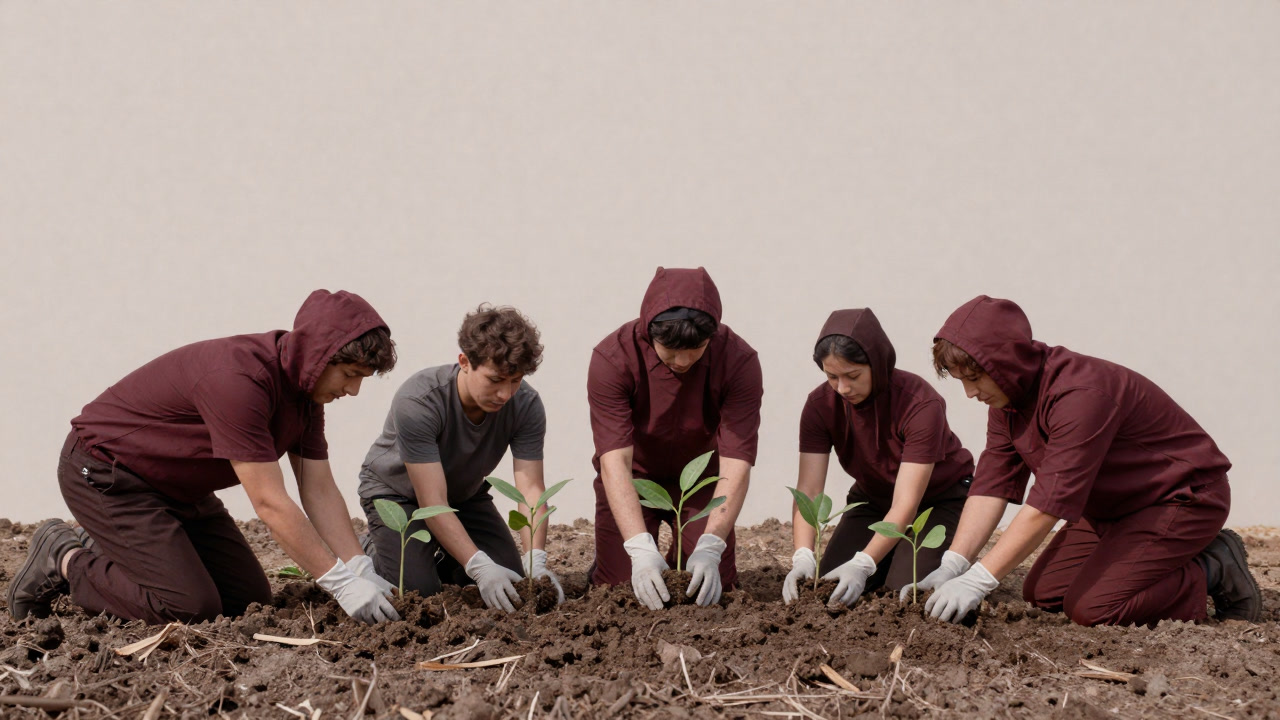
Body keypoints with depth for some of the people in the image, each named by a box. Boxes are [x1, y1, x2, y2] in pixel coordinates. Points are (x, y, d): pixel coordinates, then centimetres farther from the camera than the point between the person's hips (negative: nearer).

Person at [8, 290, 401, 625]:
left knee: (250, 598, 5)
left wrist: (362, 572, -14)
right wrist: (342, 582, -32)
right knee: (191, 607, -20)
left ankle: (105, 556, 19)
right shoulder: (239, 379, -34)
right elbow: (269, 503, -34)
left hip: (176, 486, 10)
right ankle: (66, 561, 2)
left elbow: (320, 492, -3)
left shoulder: (307, 388, -4)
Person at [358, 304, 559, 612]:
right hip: (396, 490, -5)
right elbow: (433, 502, -38)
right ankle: (374, 554, 10)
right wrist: (480, 567, -47)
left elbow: (530, 487, -27)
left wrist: (536, 561, -43)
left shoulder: (526, 405, -25)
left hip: (465, 494, 5)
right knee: (418, 589, -24)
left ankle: (439, 553, 20)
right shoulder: (417, 401, -37)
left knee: (513, 583, -7)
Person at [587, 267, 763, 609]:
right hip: (634, 478, -1)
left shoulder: (739, 360, -28)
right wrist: (641, 549, -47)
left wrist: (709, 548, -43)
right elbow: (614, 460, -35)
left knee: (714, 587, -7)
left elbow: (736, 465, -30)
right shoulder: (612, 358, -30)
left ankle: (682, 561, 27)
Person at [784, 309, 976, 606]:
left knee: (905, 591, -24)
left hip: (939, 499, -4)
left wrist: (863, 564, -47)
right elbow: (808, 490, -24)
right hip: (872, 500, 5)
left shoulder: (920, 403, -33)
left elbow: (906, 504, -36)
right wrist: (802, 558, -41)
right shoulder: (820, 404, -20)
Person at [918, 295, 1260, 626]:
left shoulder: (1080, 394, -34)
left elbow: (1050, 502, -38)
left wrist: (978, 580, -39)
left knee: (1090, 607, -21)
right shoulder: (1006, 396, -5)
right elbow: (992, 485, -7)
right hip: (1113, 508, 9)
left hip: (1183, 499, -9)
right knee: (1042, 593, 3)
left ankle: (1214, 573, -1)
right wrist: (953, 566, -20)